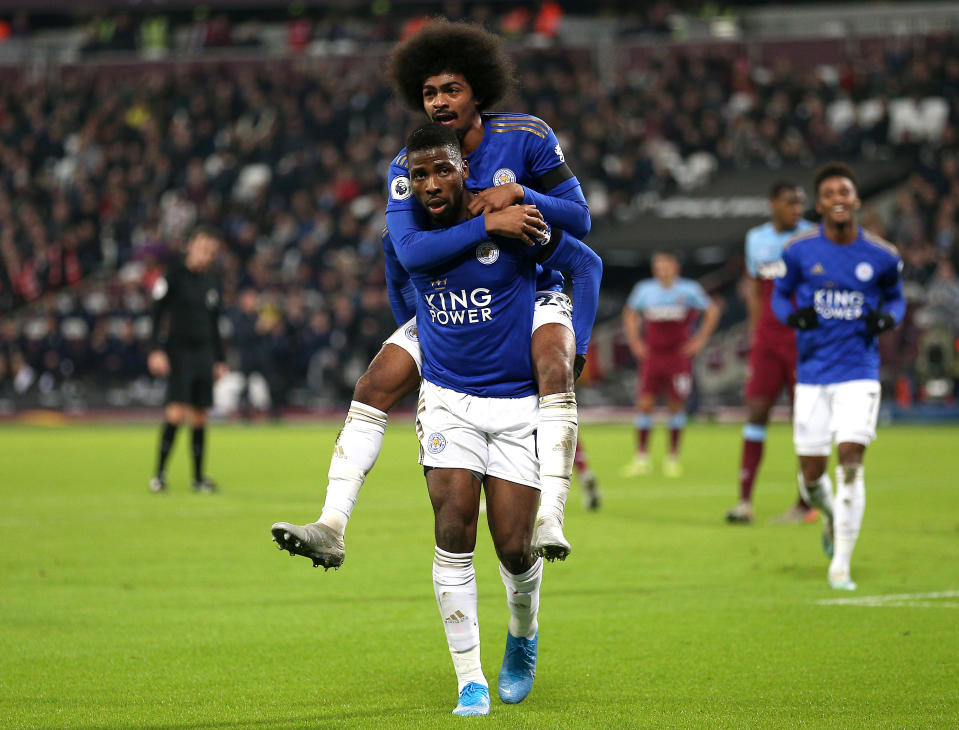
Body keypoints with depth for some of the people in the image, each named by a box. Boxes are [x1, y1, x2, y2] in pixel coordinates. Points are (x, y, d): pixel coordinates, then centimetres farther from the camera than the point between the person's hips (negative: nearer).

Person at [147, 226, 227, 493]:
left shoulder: (212, 280, 13)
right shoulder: (174, 274, -5)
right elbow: (157, 313, -7)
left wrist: (220, 359, 21)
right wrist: (156, 350, -17)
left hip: (204, 353, 6)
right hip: (178, 349, -6)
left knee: (200, 416, 6)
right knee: (177, 411, -16)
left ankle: (198, 477, 13)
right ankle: (159, 473, -11)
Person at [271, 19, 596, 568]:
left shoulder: (527, 138, -12)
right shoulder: (410, 166, -12)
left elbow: (580, 220, -9)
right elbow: (410, 251, -28)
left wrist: (521, 194, -28)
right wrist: (487, 224, -38)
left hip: (533, 294, -2)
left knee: (554, 366, -34)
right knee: (374, 386, -12)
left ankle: (550, 521, -41)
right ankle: (332, 528, -13)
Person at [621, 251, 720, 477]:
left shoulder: (688, 289, -3)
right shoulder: (644, 289, 4)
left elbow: (712, 310, 9)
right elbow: (630, 313, 21)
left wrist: (700, 339, 3)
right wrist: (634, 341, 12)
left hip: (678, 355, -1)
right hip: (652, 355, 2)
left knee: (676, 405, -1)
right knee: (644, 404, -7)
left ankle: (673, 458, 11)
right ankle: (641, 457, 0)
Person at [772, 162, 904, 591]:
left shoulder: (882, 257, -1)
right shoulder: (799, 251, -1)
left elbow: (895, 297, 15)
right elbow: (780, 295, 12)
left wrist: (887, 318, -7)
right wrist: (793, 315, -10)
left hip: (859, 373, -1)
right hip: (812, 374, 1)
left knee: (850, 463, -15)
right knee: (811, 473, 4)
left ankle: (840, 566, -9)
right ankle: (831, 518, 40)